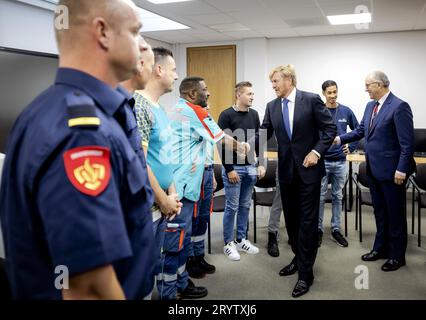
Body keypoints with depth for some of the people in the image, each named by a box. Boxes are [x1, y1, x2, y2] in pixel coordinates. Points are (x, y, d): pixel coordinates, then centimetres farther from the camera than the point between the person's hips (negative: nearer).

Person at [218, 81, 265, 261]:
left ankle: (241, 240, 23)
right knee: (232, 207, 1)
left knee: (245, 206, 12)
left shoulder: (254, 114, 8)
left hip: (251, 167, 6)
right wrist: (229, 169, -15)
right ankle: (229, 243, 13)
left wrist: (261, 164, 6)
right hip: (233, 168, -5)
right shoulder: (226, 115, -9)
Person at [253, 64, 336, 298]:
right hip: (286, 170, 5)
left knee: (307, 219, -2)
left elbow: (330, 128, -6)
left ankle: (305, 272, 6)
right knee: (291, 218, 13)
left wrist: (317, 152, -16)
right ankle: (298, 258, 32)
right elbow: (263, 134, 2)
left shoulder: (311, 100, -7)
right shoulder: (272, 106, 6)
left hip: (308, 168, -5)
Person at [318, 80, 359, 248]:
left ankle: (336, 230, 20)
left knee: (337, 197, 10)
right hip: (322, 161, -2)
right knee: (320, 197, 3)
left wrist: (351, 147, 3)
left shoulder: (346, 111, 3)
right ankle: (319, 229, 15)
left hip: (340, 161, 3)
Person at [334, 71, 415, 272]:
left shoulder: (399, 107, -15)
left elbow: (407, 142, -17)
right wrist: (340, 139, 1)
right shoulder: (370, 106, 9)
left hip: (391, 171, -8)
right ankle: (381, 248, 31)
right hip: (374, 169, 8)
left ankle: (397, 255, 19)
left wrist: (401, 169, -19)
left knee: (395, 214, 6)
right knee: (380, 212, 18)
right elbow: (360, 131, 14)